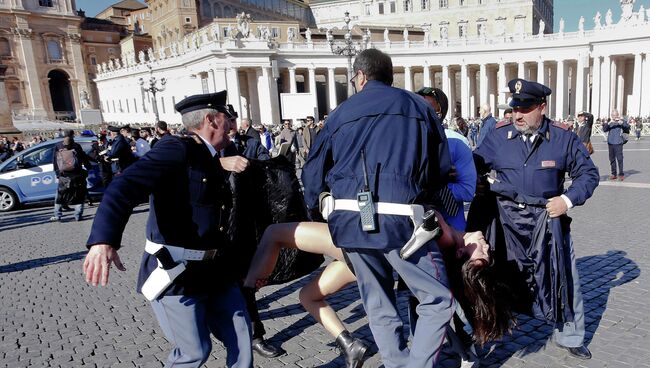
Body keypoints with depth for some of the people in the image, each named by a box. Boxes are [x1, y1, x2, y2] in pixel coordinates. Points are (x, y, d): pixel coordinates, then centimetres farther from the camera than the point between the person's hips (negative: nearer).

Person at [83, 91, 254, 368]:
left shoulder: (209, 160, 10)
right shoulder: (176, 149, -16)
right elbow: (125, 186, -29)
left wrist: (221, 164, 13)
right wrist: (103, 240, -42)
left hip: (213, 269, 8)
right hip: (175, 271, -8)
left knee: (240, 333, 15)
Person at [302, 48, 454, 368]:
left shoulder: (341, 113, 13)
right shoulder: (417, 106, 12)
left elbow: (313, 170, 14)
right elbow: (442, 166, 14)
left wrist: (315, 210, 29)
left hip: (349, 219, 4)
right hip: (399, 217, -3)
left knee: (378, 305, 18)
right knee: (438, 300, 10)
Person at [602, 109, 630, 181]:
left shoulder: (621, 121, 1)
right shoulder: (609, 123, 9)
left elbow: (628, 127, -11)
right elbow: (604, 130, -3)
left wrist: (622, 123, -29)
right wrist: (609, 123, -21)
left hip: (618, 143, -3)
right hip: (610, 143, 3)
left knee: (619, 158, -7)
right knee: (612, 159, 8)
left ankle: (621, 174, 1)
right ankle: (613, 174, 16)